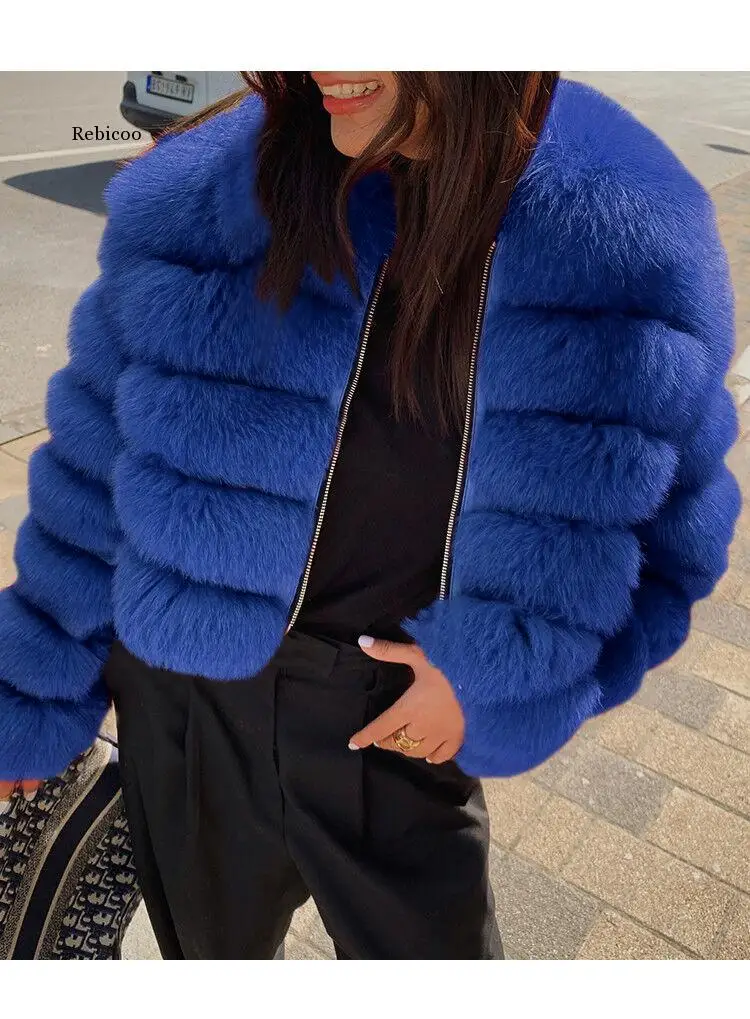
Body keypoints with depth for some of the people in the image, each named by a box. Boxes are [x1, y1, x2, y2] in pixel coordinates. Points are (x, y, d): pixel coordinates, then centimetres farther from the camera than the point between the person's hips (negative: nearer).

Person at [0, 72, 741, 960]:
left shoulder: (635, 238, -12)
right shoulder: (202, 194, -13)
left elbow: (672, 521, -1)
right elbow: (99, 464, -3)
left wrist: (502, 665, -15)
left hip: (410, 727, 0)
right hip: (197, 696, 1)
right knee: (215, 945, 23)